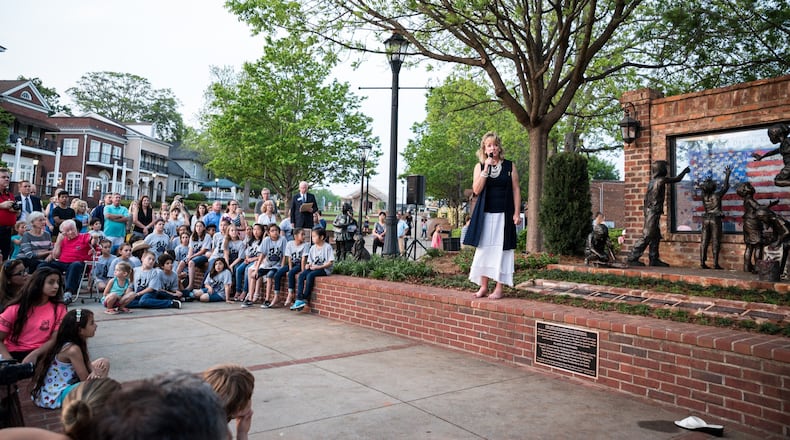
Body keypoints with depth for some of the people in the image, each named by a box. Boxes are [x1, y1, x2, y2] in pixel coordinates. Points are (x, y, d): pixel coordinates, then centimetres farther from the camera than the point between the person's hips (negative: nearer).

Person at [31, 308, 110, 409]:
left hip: (65, 385, 10)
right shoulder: (73, 349, -25)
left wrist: (94, 371, -20)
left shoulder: (74, 343, 1)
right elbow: (86, 380, -21)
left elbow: (88, 366, 2)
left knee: (103, 363, 5)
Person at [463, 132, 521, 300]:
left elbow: (516, 190, 2)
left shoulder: (510, 166, 3)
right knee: (484, 249, 4)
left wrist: (517, 213, -5)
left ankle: (499, 288, 5)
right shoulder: (480, 167, 6)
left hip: (504, 215, -1)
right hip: (485, 215, 2)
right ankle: (483, 286, 11)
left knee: (501, 250, -1)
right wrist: (486, 168, -13)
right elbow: (476, 190, -6)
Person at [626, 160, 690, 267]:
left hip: (649, 211, 9)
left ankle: (654, 259, 15)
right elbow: (677, 179, 2)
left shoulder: (654, 180, 13)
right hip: (653, 213, -9)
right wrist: (685, 171, 18)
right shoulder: (661, 180, -11)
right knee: (647, 236, -9)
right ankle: (632, 258, -9)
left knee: (655, 237, 12)